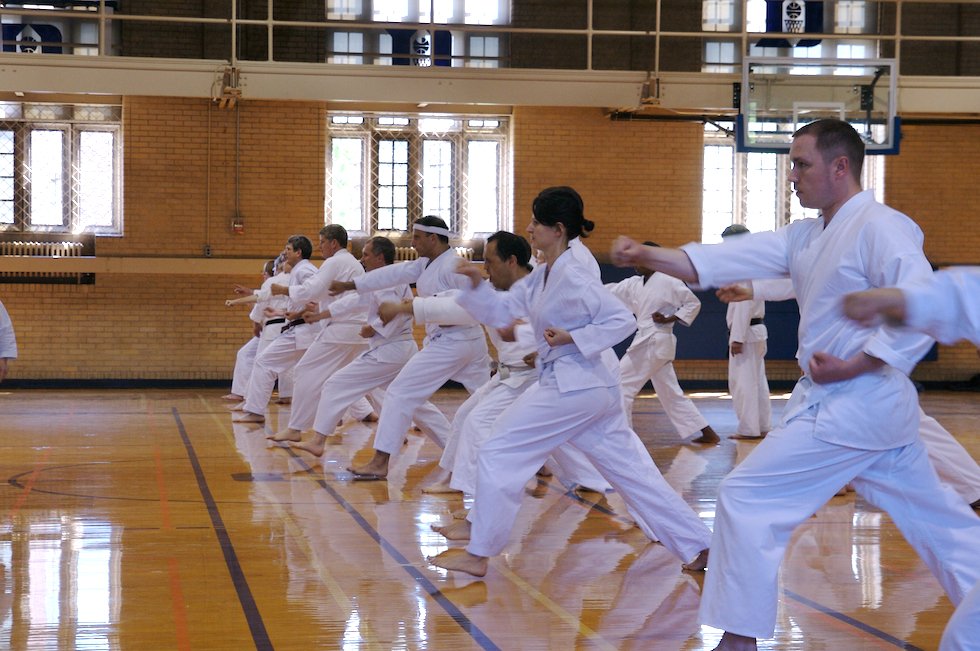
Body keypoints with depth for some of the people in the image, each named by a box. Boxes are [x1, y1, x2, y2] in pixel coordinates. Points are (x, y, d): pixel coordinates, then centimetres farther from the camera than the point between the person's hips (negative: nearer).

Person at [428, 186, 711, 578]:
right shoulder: (540, 277, 12)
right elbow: (501, 312, 14)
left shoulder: (574, 278, -16)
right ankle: (697, 546, 14)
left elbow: (623, 320, -17)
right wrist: (477, 286, -2)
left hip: (575, 387, -10)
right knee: (630, 469, 12)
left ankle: (478, 555, 5)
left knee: (498, 454, -3)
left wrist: (572, 337, -19)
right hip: (593, 389, 10)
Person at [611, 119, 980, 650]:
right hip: (878, 408, 10)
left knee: (746, 499, -7)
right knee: (935, 517, 17)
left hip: (850, 403, -10)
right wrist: (648, 256, -7)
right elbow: (729, 259, 4)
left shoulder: (880, 227, -14)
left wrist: (854, 366, -22)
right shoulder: (807, 236, 13)